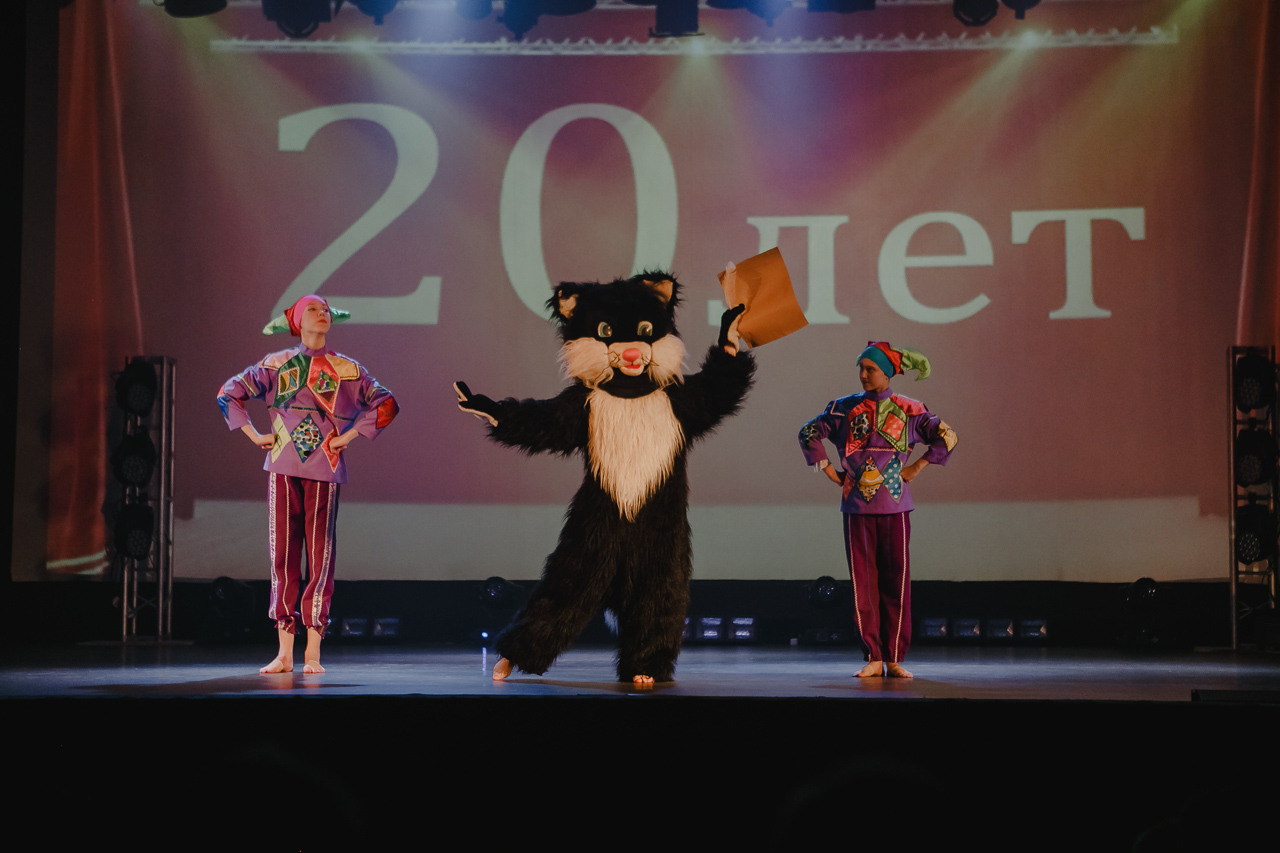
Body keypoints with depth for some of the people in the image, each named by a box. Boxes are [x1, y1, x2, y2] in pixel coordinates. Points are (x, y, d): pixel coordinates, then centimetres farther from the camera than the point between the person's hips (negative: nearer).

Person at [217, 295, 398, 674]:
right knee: (283, 556, -1)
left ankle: (312, 653, 0)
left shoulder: (347, 370, 10)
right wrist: (255, 436, 6)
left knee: (320, 557, -4)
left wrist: (349, 436, 2)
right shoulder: (277, 365, 10)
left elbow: (386, 404, 9)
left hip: (324, 471, 0)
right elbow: (228, 394, 13)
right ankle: (284, 653, 2)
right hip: (283, 469, 0)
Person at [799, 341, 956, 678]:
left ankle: (895, 659, 5)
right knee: (863, 581, 0)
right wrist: (829, 471, 9)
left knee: (896, 581, -1)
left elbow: (947, 436, 8)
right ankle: (873, 658, 6)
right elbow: (809, 433, 15)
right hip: (857, 507, 1)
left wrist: (917, 467, 2)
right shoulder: (845, 409, 6)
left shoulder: (908, 411, 3)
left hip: (894, 506, -1)